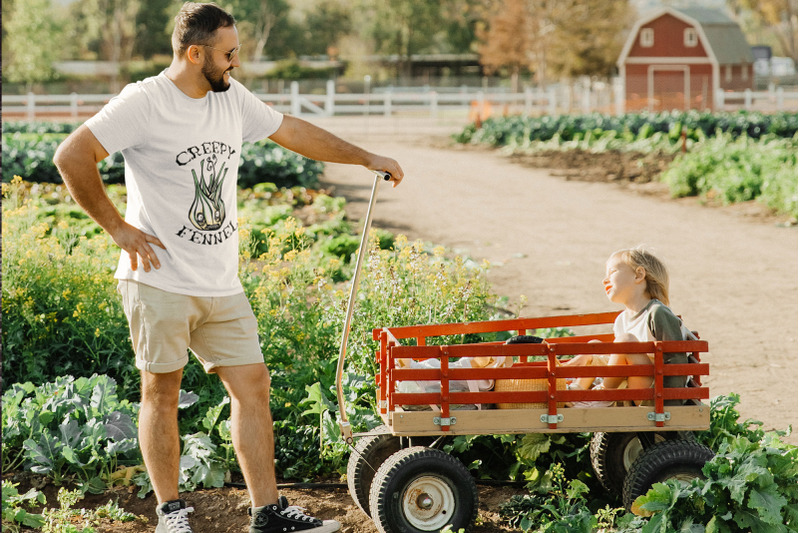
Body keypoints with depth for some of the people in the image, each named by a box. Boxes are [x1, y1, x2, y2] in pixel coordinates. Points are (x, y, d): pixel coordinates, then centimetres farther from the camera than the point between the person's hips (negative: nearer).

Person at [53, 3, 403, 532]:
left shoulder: (232, 98, 9)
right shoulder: (145, 102, -11)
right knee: (162, 391, 4)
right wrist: (117, 227, -13)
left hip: (222, 285, 6)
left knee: (253, 384, 3)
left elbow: (294, 132, 21)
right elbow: (72, 157, -15)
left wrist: (368, 158, 25)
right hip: (160, 281, -6)